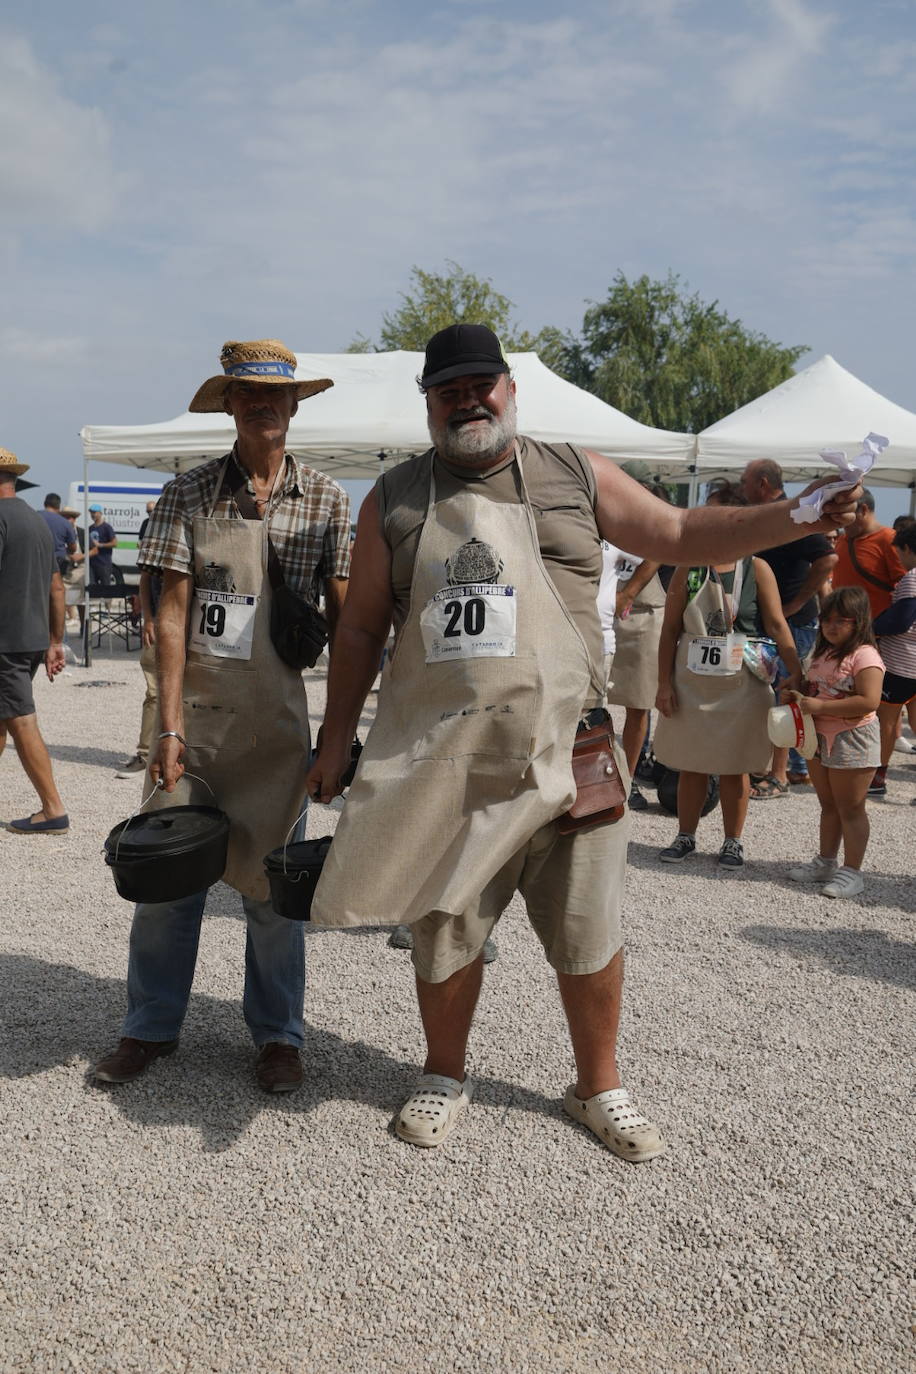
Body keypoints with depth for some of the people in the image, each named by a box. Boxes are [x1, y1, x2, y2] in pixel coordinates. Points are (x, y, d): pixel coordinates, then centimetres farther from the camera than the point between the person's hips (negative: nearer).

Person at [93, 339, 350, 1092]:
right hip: (194, 706, 1)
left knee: (270, 880, 7)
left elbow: (342, 617, 4)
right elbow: (172, 613, -2)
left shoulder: (325, 498, 3)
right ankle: (151, 1027, 24)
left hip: (277, 716, 0)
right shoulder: (189, 493, 2)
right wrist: (170, 725, -8)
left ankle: (277, 1034, 23)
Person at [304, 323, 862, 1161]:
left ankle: (598, 1088, 32)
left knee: (589, 935, 9)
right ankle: (446, 1077, 36)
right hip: (440, 769, 0)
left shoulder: (576, 477, 6)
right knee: (444, 934, 12)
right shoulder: (394, 500, 6)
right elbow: (361, 630, 9)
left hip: (564, 760, 0)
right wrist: (337, 739, 8)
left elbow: (680, 537, 12)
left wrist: (794, 519, 1)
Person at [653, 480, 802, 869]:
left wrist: (795, 672, -10)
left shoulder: (757, 569, -3)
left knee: (734, 768, 7)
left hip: (740, 686, -1)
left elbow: (777, 624, -2)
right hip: (691, 685, 1)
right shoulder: (688, 569, 1)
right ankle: (685, 837, 23)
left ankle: (733, 841, 21)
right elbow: (670, 630, 2)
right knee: (690, 764, 9)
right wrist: (664, 683, -2)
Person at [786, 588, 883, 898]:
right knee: (828, 805, 19)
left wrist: (820, 706, -26)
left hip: (853, 741, -8)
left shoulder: (865, 655, -17)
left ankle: (852, 871, 10)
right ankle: (825, 861, 31)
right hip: (821, 739, 8)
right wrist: (800, 697, 1)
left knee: (850, 808, 1)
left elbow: (869, 701, -26)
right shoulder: (822, 654, 10)